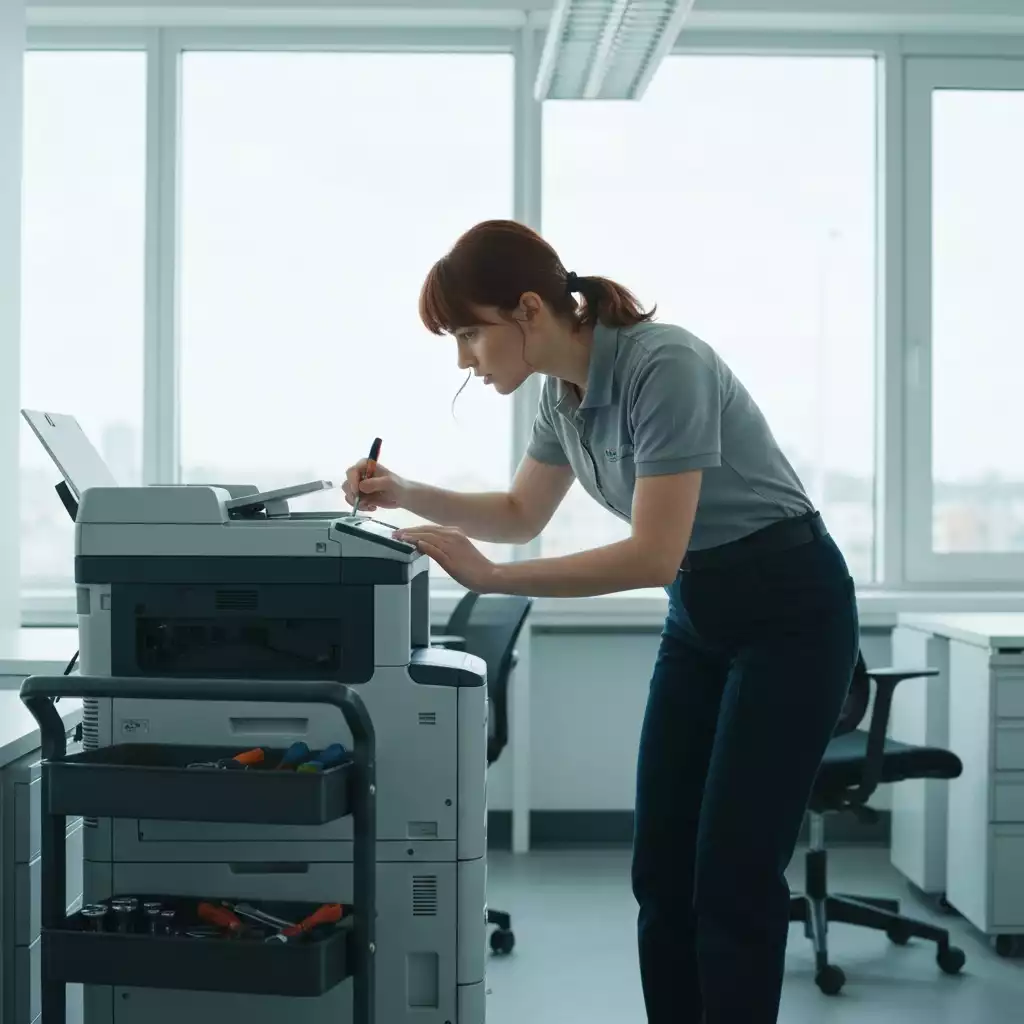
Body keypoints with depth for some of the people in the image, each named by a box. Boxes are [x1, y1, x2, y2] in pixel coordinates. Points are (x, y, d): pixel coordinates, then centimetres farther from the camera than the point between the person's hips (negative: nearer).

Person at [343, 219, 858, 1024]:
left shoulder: (663, 366, -26)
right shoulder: (564, 391, 0)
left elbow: (653, 555, -30)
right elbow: (521, 517, 15)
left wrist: (489, 578, -29)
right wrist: (407, 496, 1)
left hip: (789, 612, -8)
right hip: (700, 615, 8)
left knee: (733, 876, -6)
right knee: (661, 868, 7)